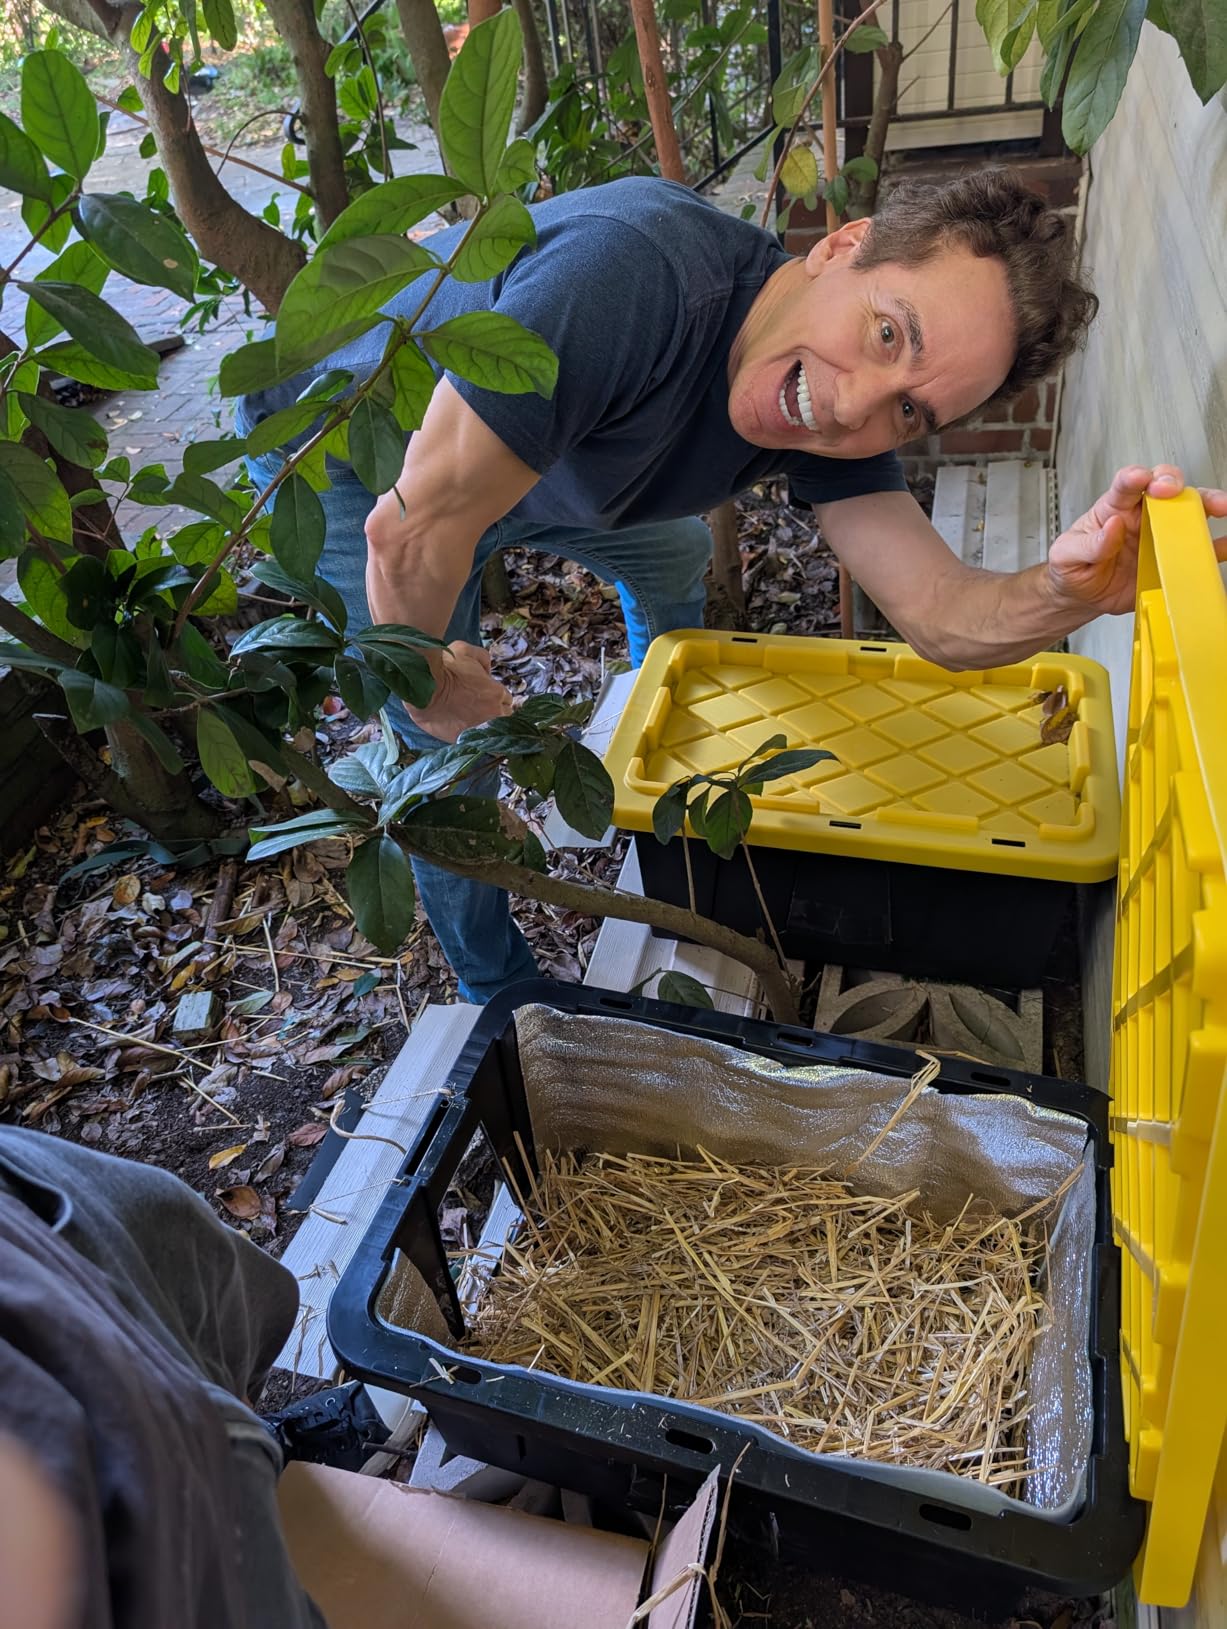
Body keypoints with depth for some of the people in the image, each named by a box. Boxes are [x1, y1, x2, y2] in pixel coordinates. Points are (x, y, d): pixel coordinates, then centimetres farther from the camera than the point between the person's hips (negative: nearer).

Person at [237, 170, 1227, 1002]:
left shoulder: (835, 425, -20)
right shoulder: (632, 277, -44)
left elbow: (943, 619, -25)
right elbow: (414, 533, -39)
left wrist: (1071, 588, -47)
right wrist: (430, 685, -21)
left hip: (517, 441, 6)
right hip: (344, 455, -6)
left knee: (673, 556, 20)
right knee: (452, 749, -7)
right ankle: (498, 991, 19)